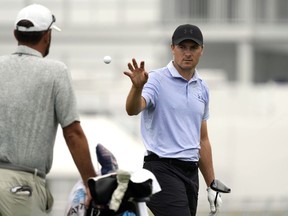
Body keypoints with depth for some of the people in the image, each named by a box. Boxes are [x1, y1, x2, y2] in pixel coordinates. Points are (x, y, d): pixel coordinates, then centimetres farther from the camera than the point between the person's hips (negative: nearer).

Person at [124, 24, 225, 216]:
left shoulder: (202, 88, 16)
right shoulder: (157, 80, -5)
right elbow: (133, 110, -25)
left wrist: (212, 186, 20)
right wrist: (137, 86, -46)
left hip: (191, 171, 7)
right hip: (162, 169, -7)